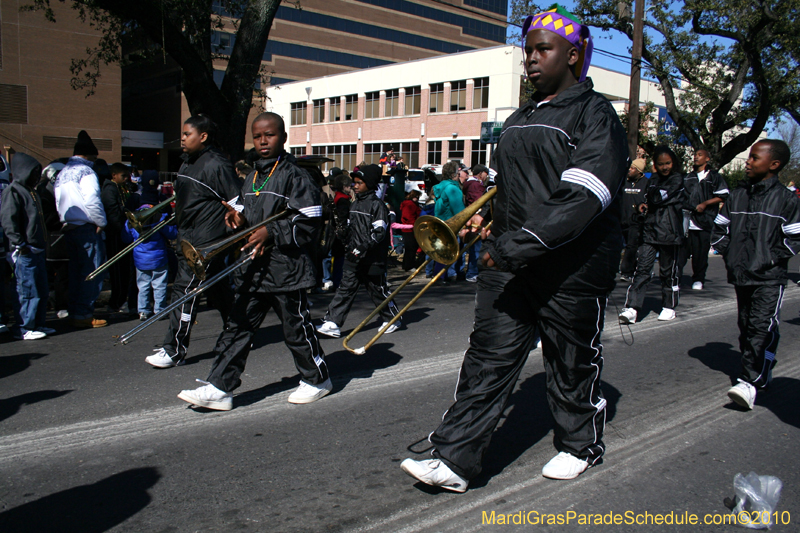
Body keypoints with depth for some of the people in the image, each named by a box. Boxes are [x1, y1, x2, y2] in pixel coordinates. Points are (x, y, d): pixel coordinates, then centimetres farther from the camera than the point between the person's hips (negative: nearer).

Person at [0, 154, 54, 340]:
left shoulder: (31, 191, 20)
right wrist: (19, 244, -19)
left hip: (37, 249, 9)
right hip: (25, 251, -9)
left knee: (42, 290, 12)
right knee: (28, 290, -5)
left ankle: (37, 324, 21)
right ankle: (24, 329, 2)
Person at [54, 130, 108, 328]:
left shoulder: (61, 174, 15)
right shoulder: (85, 171, -11)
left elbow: (58, 202, 15)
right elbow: (92, 201, -21)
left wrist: (65, 221, 17)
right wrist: (101, 222, -11)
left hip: (69, 228, 8)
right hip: (87, 228, -8)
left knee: (75, 271, 14)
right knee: (91, 272, -3)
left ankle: (75, 312, 19)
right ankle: (84, 314, -3)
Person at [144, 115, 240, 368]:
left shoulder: (216, 165, -14)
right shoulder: (188, 163, 15)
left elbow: (237, 202, -15)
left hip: (205, 242, -10)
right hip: (190, 238, 10)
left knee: (184, 290, -8)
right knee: (217, 290, 17)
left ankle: (174, 351, -1)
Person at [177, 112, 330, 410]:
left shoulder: (294, 176, -9)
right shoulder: (252, 178, 15)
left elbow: (310, 223, -14)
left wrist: (272, 232, -20)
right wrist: (238, 219, 3)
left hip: (286, 269, -7)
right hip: (253, 269, 7)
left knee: (296, 327, 5)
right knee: (238, 327, 6)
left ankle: (317, 379, 25)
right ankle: (219, 388, 11)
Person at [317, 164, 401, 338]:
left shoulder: (377, 205, -9)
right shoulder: (354, 205, 14)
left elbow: (379, 232, -16)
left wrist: (362, 249, -21)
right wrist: (349, 247, 13)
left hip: (372, 260, -6)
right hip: (354, 258, 6)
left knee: (378, 290, 5)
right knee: (346, 287, 1)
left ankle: (392, 319, 25)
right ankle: (332, 323, -1)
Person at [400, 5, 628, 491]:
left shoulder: (594, 115, -9)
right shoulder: (519, 121, 16)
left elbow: (580, 201, -21)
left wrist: (514, 248, -24)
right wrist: (494, 231, 5)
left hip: (572, 269, -6)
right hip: (510, 262, 6)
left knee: (573, 368, 11)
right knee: (488, 359, 2)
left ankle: (582, 446, 35)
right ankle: (455, 460, 6)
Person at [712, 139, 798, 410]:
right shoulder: (737, 196, 9)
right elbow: (720, 228, 17)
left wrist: (770, 260, -12)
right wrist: (728, 253, 6)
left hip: (769, 278, -5)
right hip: (740, 274, 6)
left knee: (762, 327, -14)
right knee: (746, 325, 12)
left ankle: (750, 383, -16)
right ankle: (761, 374, 28)